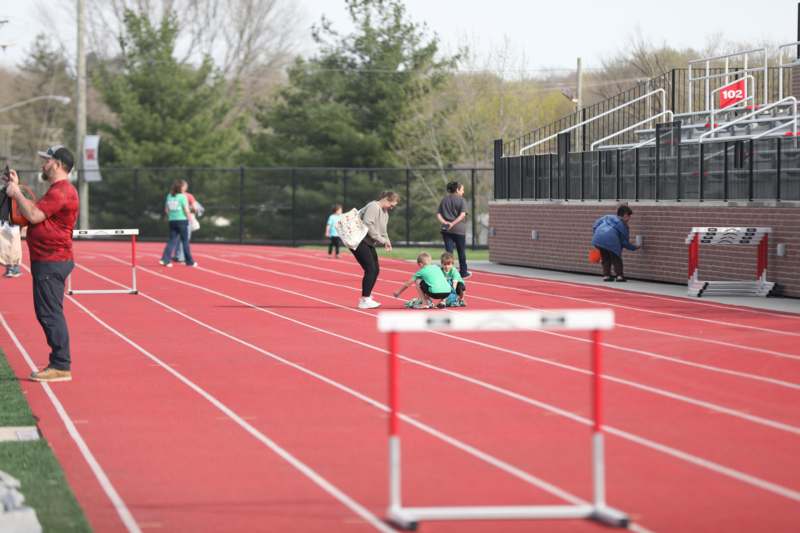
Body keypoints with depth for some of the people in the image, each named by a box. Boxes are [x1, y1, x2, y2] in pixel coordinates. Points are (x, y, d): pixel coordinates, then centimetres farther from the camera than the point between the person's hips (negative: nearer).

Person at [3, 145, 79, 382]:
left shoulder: (61, 192, -16)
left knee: (49, 313, -10)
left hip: (52, 262, -11)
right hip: (47, 261, 11)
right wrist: (16, 189, 17)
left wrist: (16, 193, -10)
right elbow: (33, 211, 21)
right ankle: (59, 364, 16)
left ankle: (61, 366, -10)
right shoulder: (57, 190, 20)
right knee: (47, 313, 13)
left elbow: (34, 215, -23)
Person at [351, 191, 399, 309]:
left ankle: (366, 297, 17)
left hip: (368, 243, 10)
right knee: (370, 269, -14)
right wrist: (382, 240, -20)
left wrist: (386, 242, 1)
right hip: (359, 241, -10)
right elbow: (368, 225, -25)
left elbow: (383, 231, 22)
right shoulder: (373, 207, -15)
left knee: (375, 270, 9)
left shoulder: (385, 213, 17)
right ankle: (365, 300, -12)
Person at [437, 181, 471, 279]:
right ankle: (463, 272, 24)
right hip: (459, 229, -3)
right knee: (461, 252, 12)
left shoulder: (444, 200, 10)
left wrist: (444, 222, -11)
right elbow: (462, 215, -17)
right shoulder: (461, 200, -4)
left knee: (449, 251, 2)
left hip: (446, 229, 3)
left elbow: (438, 214, 3)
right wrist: (453, 223, -21)